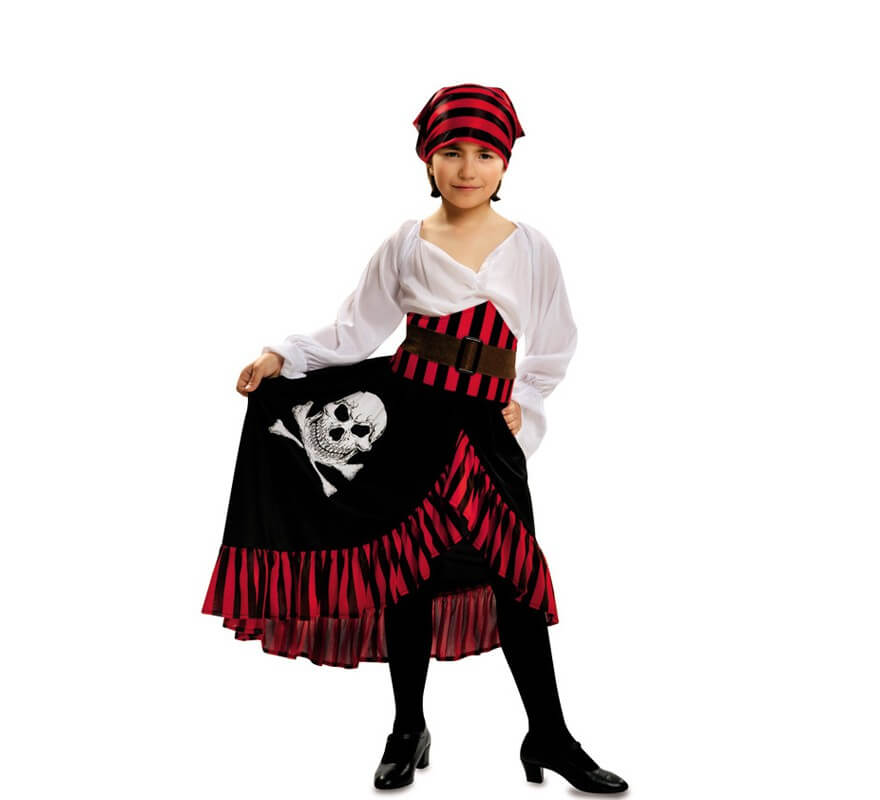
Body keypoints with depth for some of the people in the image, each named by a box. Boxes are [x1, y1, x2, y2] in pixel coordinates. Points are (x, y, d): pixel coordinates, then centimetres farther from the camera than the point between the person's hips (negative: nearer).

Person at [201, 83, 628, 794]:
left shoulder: (531, 248, 5)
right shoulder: (406, 246, 5)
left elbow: (556, 344, 14)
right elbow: (354, 331, 8)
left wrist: (525, 402, 3)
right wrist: (282, 357, -2)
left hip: (486, 426, 0)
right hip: (406, 418, 1)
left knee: (514, 573, -3)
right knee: (406, 567, 6)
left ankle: (550, 737, 14)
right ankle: (408, 730, 24)